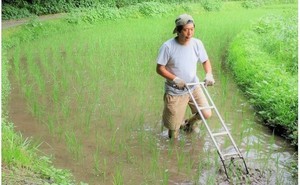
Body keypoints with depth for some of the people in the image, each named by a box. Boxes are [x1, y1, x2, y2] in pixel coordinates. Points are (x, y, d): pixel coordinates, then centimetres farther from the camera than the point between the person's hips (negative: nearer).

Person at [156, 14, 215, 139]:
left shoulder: (197, 43, -10)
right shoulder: (168, 46, -21)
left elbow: (205, 61, 4)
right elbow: (159, 69, -15)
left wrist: (209, 74, -16)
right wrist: (175, 79, -28)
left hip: (194, 87, 4)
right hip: (175, 91, -3)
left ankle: (190, 122, 35)